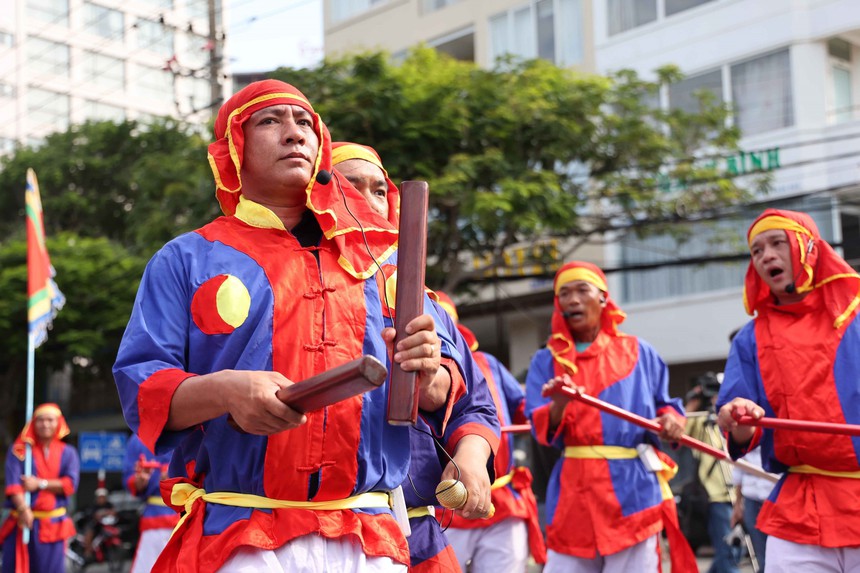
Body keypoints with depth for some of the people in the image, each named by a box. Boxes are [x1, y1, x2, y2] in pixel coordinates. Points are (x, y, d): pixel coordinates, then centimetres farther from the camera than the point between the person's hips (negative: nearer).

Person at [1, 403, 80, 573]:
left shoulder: (68, 453, 9)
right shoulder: (19, 450, 4)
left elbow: (70, 483, -4)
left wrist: (40, 484, -13)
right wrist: (23, 509, -25)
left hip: (53, 524, 1)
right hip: (22, 521, -1)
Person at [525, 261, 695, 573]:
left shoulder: (639, 352, 10)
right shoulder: (546, 361, 9)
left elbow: (666, 404, 16)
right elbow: (542, 431, -2)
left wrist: (671, 420, -7)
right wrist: (558, 406, -24)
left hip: (633, 488, 0)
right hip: (575, 491, 1)